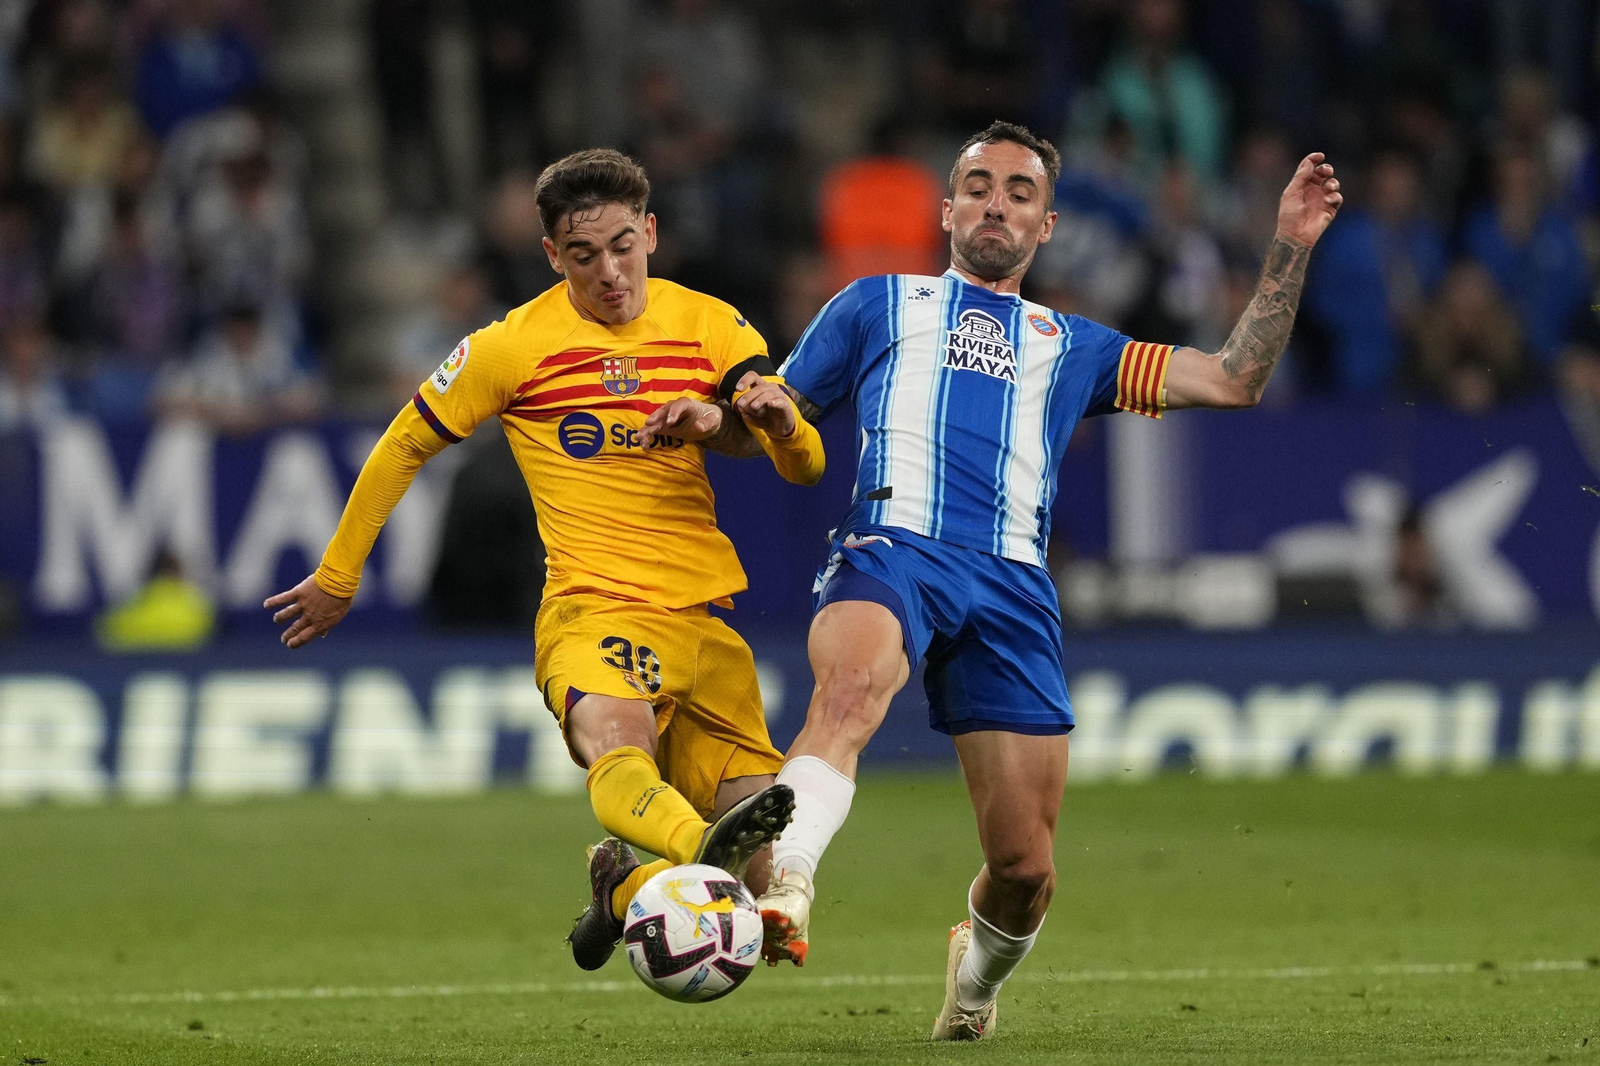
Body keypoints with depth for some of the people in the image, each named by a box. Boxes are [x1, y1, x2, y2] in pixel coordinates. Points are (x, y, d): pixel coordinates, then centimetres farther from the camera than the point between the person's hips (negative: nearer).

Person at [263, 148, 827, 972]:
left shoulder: (710, 327, 8)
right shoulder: (513, 347, 0)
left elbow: (806, 468, 5)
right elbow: (404, 447, 13)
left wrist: (777, 417, -19)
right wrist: (336, 577, 20)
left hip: (703, 619, 4)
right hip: (591, 612, -4)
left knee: (758, 878, 0)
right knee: (616, 748, -40)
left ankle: (621, 885, 29)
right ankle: (704, 847, -68)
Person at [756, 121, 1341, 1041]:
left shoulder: (1072, 347, 31)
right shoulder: (880, 306, 28)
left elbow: (1234, 380, 24)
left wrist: (1291, 246, 17)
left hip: (1012, 586, 2)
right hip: (893, 545, -2)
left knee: (1025, 869, -3)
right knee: (850, 688, -39)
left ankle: (977, 974, 30)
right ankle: (782, 889, -59)